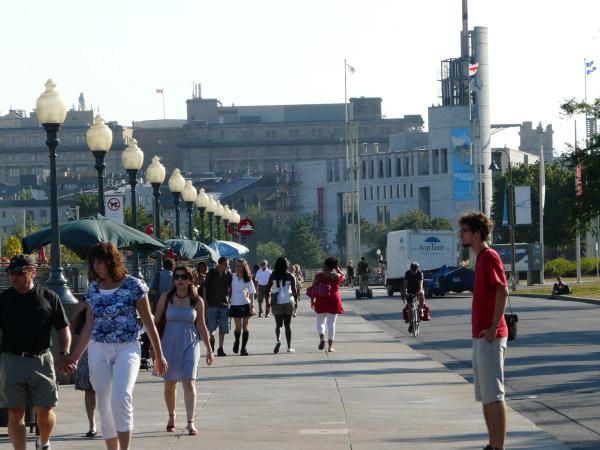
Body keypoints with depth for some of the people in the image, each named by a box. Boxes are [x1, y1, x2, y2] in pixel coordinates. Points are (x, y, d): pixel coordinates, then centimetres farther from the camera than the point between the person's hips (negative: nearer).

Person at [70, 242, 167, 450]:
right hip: (98, 350, 5)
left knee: (121, 398, -23)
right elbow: (89, 326, 15)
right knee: (105, 405, 4)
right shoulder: (94, 288, 8)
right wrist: (76, 356, 13)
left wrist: (159, 355, 4)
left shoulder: (133, 285, -4)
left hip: (127, 348, -4)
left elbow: (149, 323, 1)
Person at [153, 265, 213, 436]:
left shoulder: (197, 301, 0)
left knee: (189, 382, -13)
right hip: (169, 344, 1)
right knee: (170, 384, 11)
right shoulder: (166, 298, -1)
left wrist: (209, 349, 9)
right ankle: (171, 416, 33)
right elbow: (156, 321, 3)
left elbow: (201, 326, 8)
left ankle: (190, 423, -16)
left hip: (190, 345, -1)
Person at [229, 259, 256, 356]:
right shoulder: (232, 277, 1)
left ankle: (243, 348, 7)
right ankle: (237, 341, 27)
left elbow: (251, 293, 4)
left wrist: (252, 306, -3)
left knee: (245, 327, 0)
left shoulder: (248, 279, 1)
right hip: (235, 305, 0)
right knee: (238, 327, -3)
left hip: (245, 305, 0)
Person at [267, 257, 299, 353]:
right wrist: (296, 301, 7)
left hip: (276, 302, 0)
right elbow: (294, 291, -5)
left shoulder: (273, 276, 0)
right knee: (288, 325, 8)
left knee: (278, 324, 7)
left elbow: (268, 288, 0)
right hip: (288, 302, 0)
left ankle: (278, 340, -22)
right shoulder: (290, 276, -2)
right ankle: (289, 347, 9)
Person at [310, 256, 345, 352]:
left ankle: (321, 338, -12)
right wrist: (338, 269, 18)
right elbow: (343, 276, 22)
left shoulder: (319, 276, -3)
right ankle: (330, 346, 5)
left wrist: (312, 301, 6)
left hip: (321, 301, 0)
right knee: (331, 323, 5)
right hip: (334, 300, 0)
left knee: (320, 321, 14)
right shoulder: (338, 276, -2)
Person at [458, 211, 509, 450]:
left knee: (493, 394, -8)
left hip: (490, 336, -10)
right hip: (480, 335, 10)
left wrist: (493, 327, -23)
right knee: (484, 395, 13)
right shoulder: (481, 257, 17)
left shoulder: (489, 256, -12)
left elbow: (503, 291, -21)